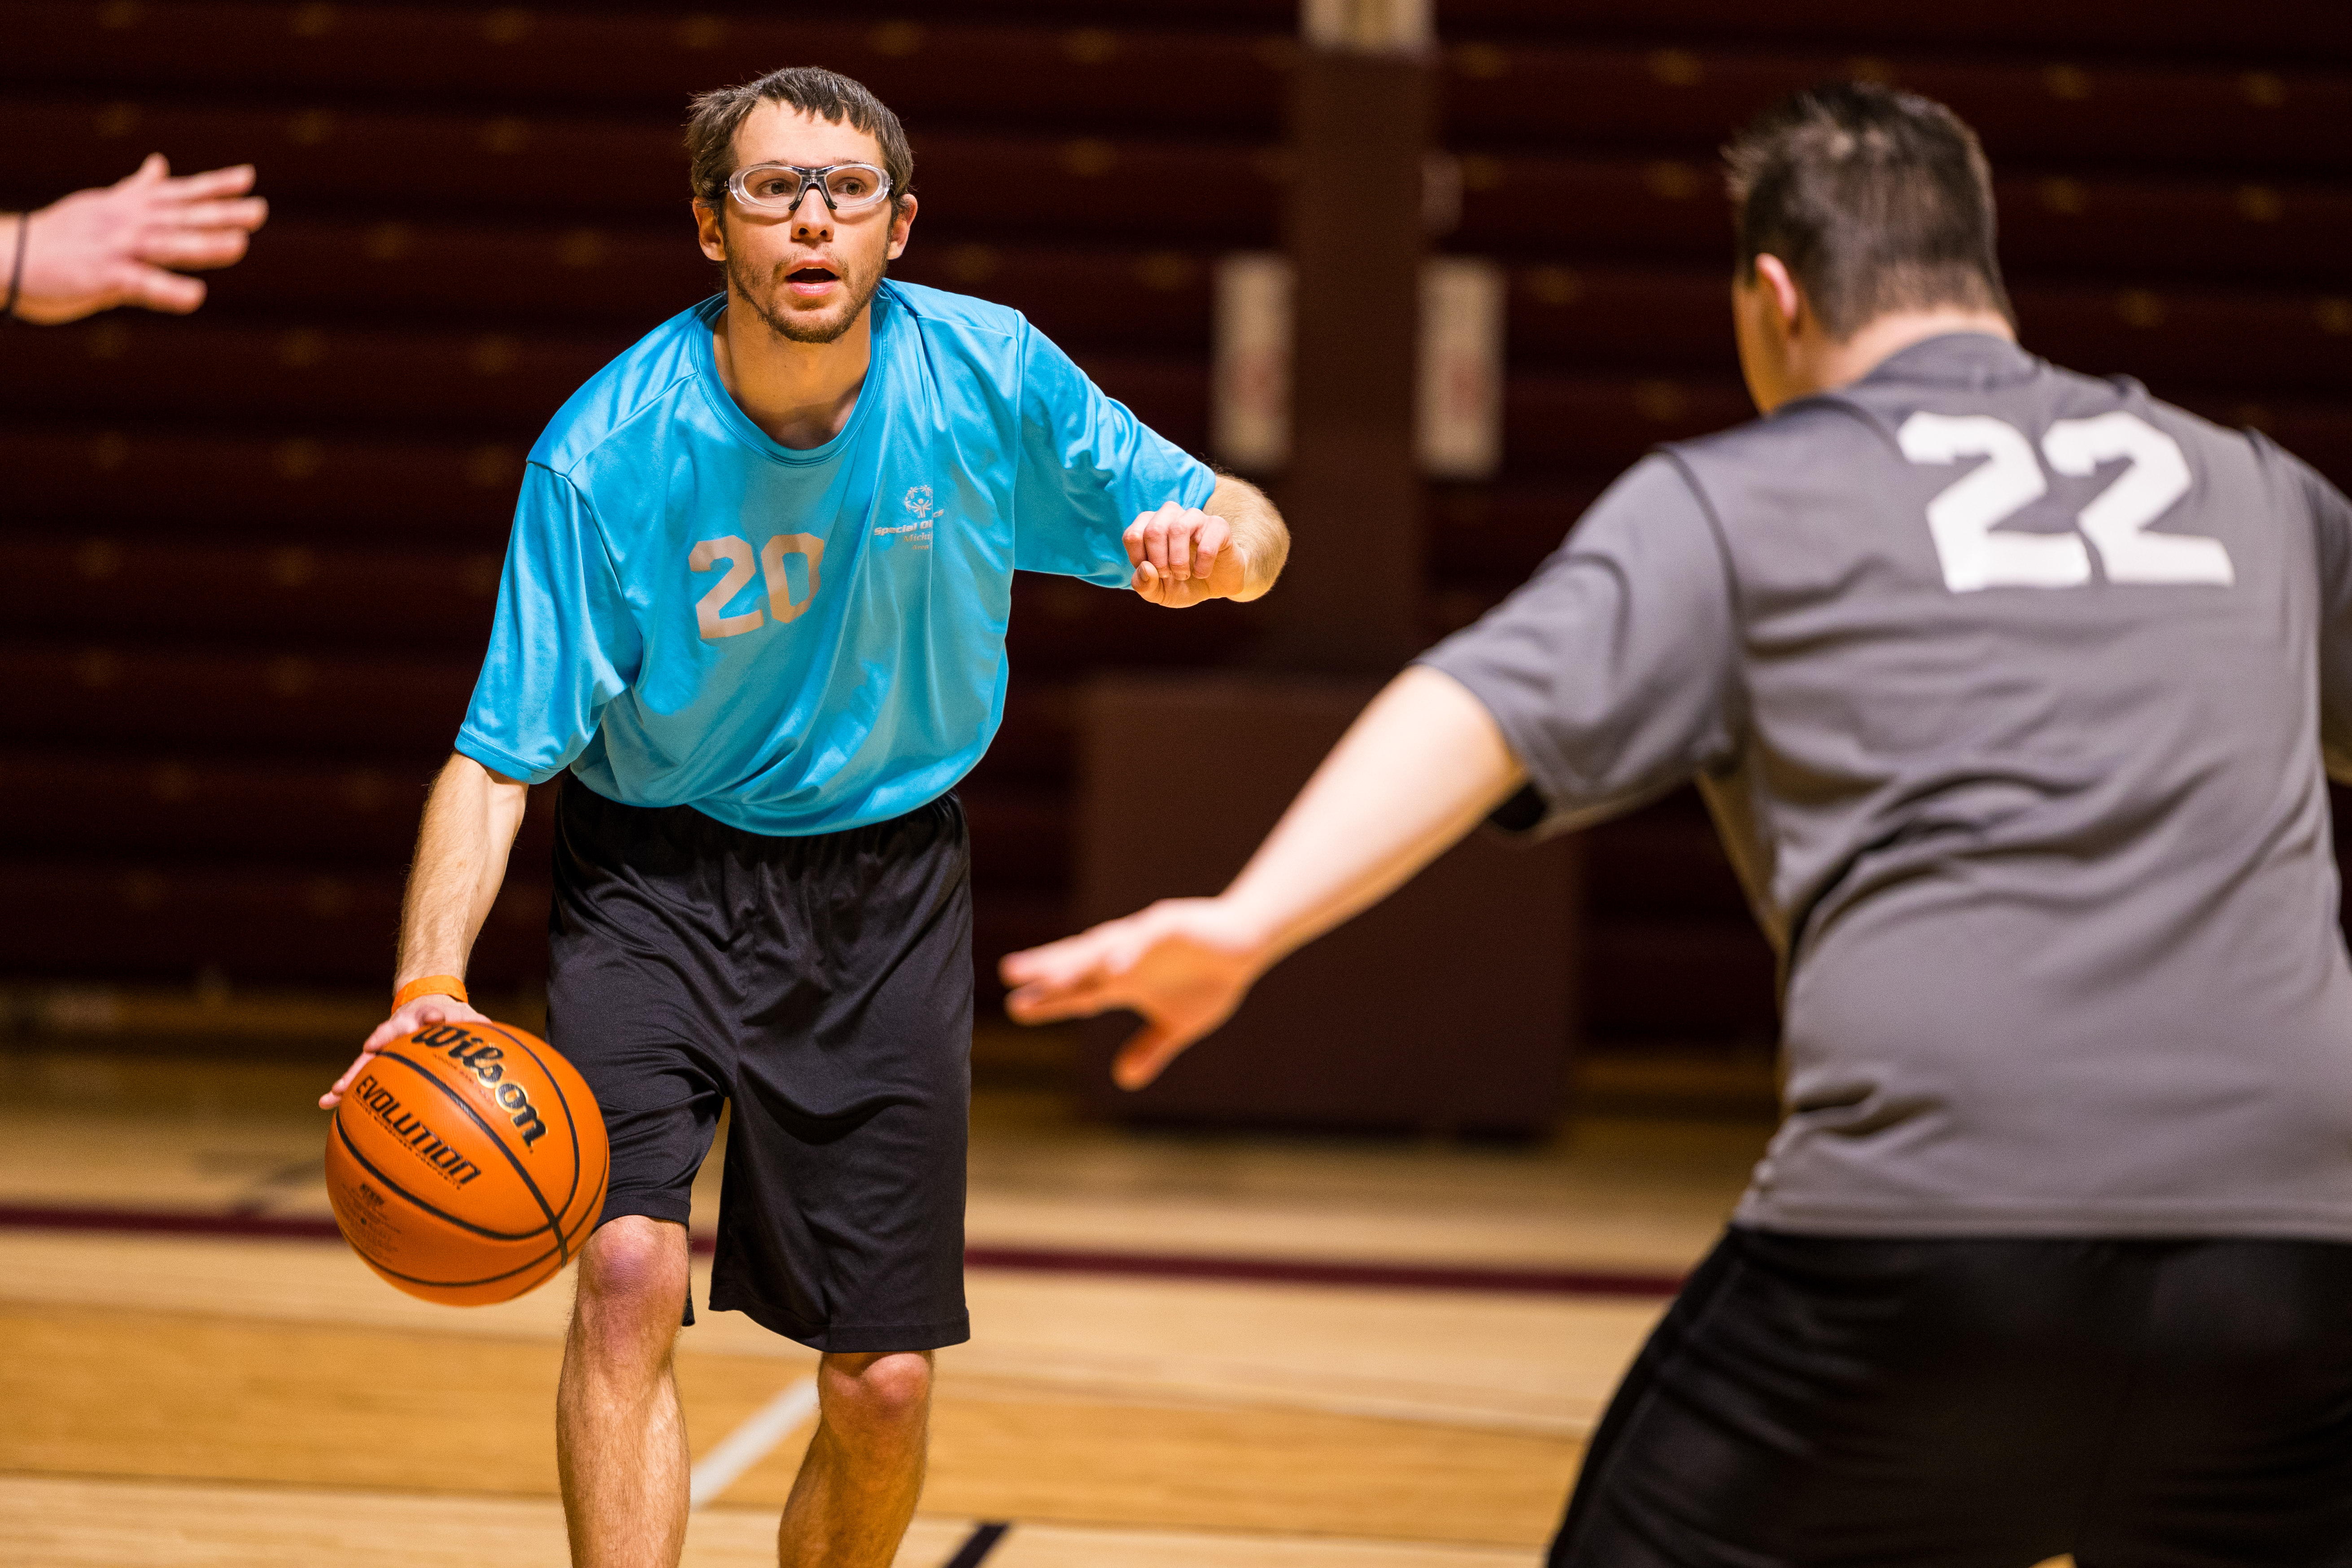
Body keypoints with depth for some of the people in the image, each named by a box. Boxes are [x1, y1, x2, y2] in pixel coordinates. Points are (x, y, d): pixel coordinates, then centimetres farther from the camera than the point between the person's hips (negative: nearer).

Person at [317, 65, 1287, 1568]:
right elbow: (499, 756, -18)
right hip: (659, 870, -2)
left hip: (889, 884, 2)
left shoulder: (989, 376, -14)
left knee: (885, 1385, 2)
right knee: (631, 1270, -25)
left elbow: (1245, 521, -4)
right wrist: (431, 983, -35)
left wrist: (1215, 544, -30)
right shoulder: (603, 455, -19)